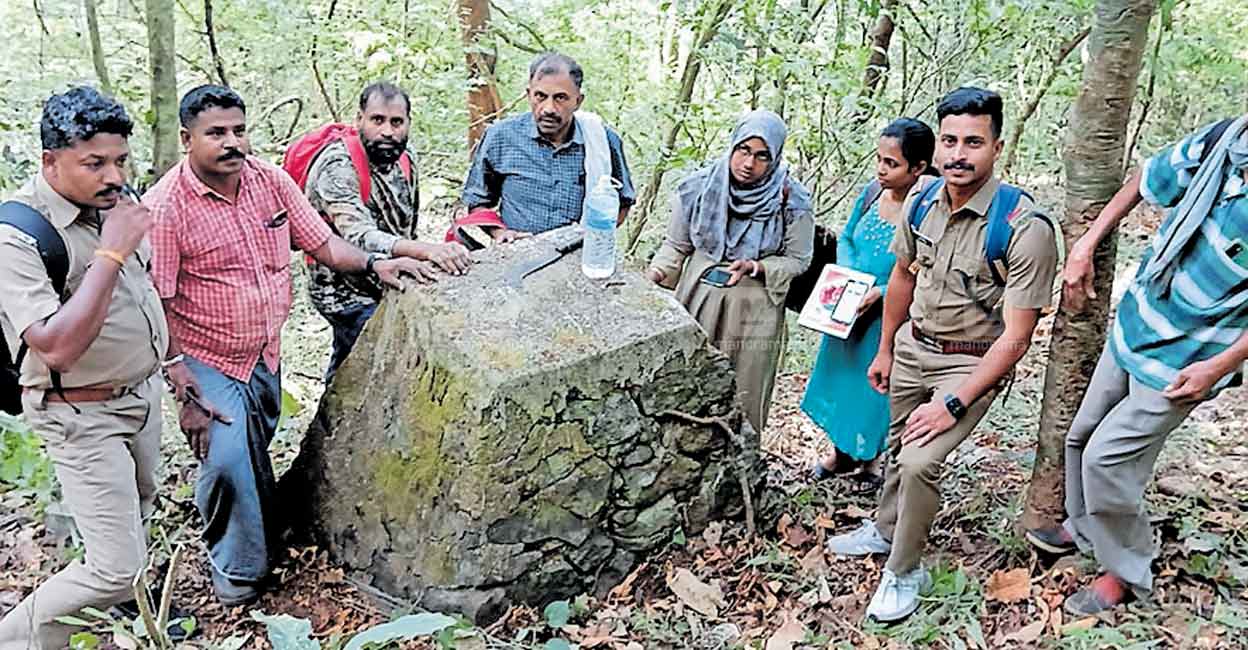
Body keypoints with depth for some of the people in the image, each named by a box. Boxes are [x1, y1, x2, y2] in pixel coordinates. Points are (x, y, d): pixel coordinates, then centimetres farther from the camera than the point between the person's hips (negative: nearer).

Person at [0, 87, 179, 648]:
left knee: (137, 512, 27)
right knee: (118, 565, -7)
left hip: (143, 391, 8)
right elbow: (57, 348, -35)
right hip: (83, 416, -8)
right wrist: (111, 253, -35)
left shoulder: (111, 201, -3)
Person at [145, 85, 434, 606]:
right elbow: (157, 307, -18)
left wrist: (373, 264, -15)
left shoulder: (269, 179, -4)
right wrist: (185, 392, -21)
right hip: (208, 362, -5)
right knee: (228, 458, -15)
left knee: (258, 451, 19)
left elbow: (321, 241, 4)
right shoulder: (165, 208, -19)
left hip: (266, 354, 5)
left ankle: (265, 539, 45)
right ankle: (237, 569, 10)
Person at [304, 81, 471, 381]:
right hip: (348, 294, -7)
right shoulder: (338, 165, -22)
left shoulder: (403, 157, 2)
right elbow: (360, 238, -38)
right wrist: (427, 250, -52)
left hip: (390, 287, 7)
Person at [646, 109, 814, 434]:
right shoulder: (700, 186, -4)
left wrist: (755, 267, -19)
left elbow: (797, 260, -1)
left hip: (754, 312, -2)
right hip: (698, 303, 2)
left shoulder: (790, 200, -10)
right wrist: (655, 274, -13)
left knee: (743, 401, 6)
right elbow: (676, 245, 5)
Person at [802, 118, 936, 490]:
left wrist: (882, 292, -26)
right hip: (848, 312, 6)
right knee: (842, 378, 22)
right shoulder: (872, 192, -6)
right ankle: (841, 452, 45)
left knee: (877, 388, 11)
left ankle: (873, 460, 37)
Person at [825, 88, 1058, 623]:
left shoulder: (1025, 228, -25)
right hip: (913, 346, 6)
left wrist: (953, 403, -24)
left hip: (972, 363, -6)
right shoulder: (922, 199, -7)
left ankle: (905, 572, 5)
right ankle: (886, 531, 46)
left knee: (920, 461, -19)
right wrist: (885, 351, 15)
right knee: (898, 448, 20)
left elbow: (1015, 337, -23)